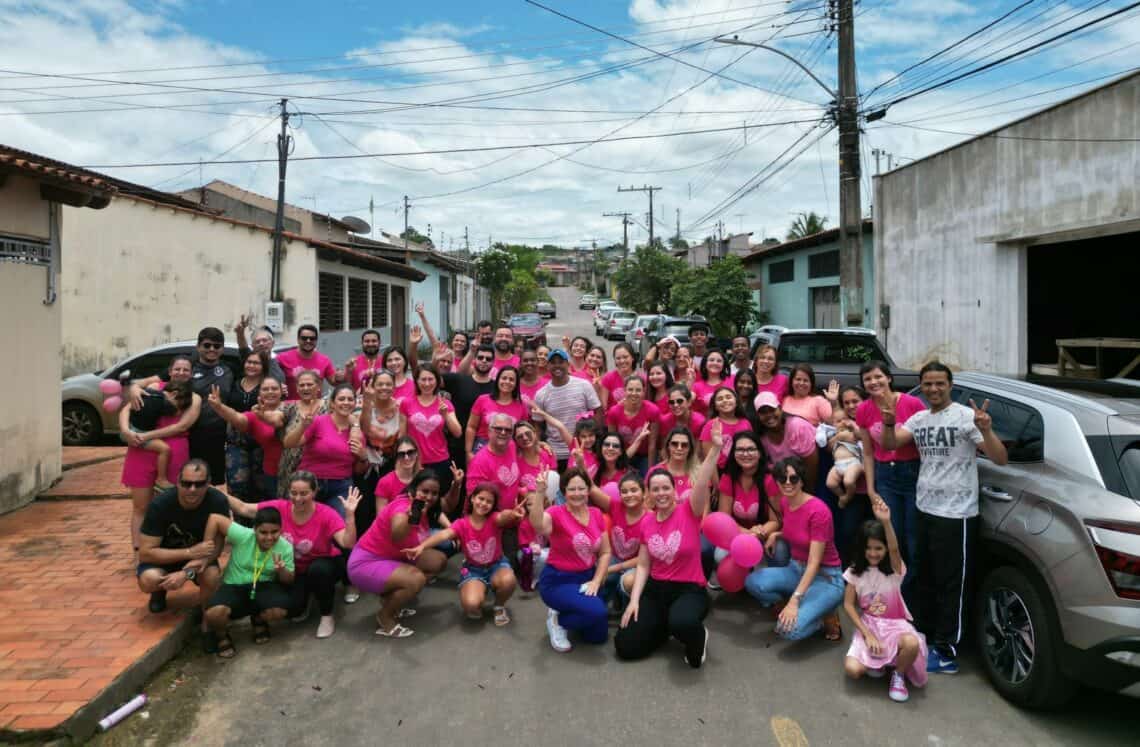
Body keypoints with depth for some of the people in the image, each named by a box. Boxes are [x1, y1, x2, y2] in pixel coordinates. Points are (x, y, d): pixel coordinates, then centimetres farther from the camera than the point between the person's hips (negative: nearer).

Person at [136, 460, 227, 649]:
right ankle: (160, 590, 8)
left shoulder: (217, 501, -26)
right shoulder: (160, 504, -26)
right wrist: (190, 552, -34)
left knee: (213, 576, -32)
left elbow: (216, 547, -21)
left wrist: (186, 572, -36)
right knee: (148, 580, -31)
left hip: (199, 555, 0)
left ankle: (207, 625, -6)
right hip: (165, 556, 0)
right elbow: (145, 553, -24)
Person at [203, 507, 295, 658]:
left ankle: (258, 620, 12)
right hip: (234, 586, -1)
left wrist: (282, 570, -27)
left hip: (264, 586, 2)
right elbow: (214, 518, -19)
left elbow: (289, 581, -2)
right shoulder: (243, 535, -22)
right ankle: (222, 635, 8)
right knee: (214, 613, -34)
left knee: (279, 611, -30)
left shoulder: (285, 548, -13)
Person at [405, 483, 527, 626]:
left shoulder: (494, 519, -15)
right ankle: (481, 589, 10)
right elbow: (444, 535, -32)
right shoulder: (461, 524, -13)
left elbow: (504, 516, -41)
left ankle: (499, 607, -1)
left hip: (496, 565, 0)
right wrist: (421, 546, -52)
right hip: (473, 569, 0)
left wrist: (513, 513, -68)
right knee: (471, 605, -30)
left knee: (508, 580, -36)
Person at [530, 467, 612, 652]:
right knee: (596, 611, -30)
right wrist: (540, 493, -54)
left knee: (598, 636, 6)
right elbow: (538, 526, -42)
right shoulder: (556, 513, -17)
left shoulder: (596, 514, -1)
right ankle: (557, 619, -1)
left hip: (587, 579, 6)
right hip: (558, 581, -6)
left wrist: (596, 581, -8)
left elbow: (605, 552, 4)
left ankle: (566, 615, 31)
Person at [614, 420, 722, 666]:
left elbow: (702, 483, -29)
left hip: (690, 589, -4)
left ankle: (699, 638, -1)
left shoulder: (689, 512, -10)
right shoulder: (646, 522, 2)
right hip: (656, 589, 5)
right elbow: (643, 566, 6)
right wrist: (634, 600, -6)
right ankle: (664, 626, 22)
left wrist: (715, 448, -43)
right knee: (624, 646, -7)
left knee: (682, 623, -40)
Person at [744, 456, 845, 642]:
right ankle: (803, 607, 3)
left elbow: (814, 563, -25)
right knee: (753, 582, -21)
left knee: (790, 630, -28)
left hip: (825, 577, -7)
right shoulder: (784, 502, -1)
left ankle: (827, 617, 2)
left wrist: (794, 601, -30)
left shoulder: (818, 510, -23)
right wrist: (775, 534, 2)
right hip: (796, 569, 7)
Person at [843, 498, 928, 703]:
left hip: (894, 624, -1)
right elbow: (848, 605, -2)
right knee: (852, 669, -23)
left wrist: (886, 522, -53)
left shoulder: (894, 569, -11)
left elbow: (895, 549, -34)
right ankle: (876, 660, 13)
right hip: (867, 625, 1)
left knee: (912, 643, -38)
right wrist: (867, 634, -15)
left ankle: (898, 674, -3)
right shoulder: (855, 572, -3)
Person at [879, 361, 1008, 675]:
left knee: (951, 584, 0)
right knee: (926, 578, 20)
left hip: (956, 515, -7)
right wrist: (889, 423, -20)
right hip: (924, 510, 7)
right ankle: (927, 635, 36)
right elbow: (889, 444, 1)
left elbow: (1000, 459, -17)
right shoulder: (918, 419, 7)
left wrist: (986, 430, -36)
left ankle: (946, 653, 7)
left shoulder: (966, 416, -13)